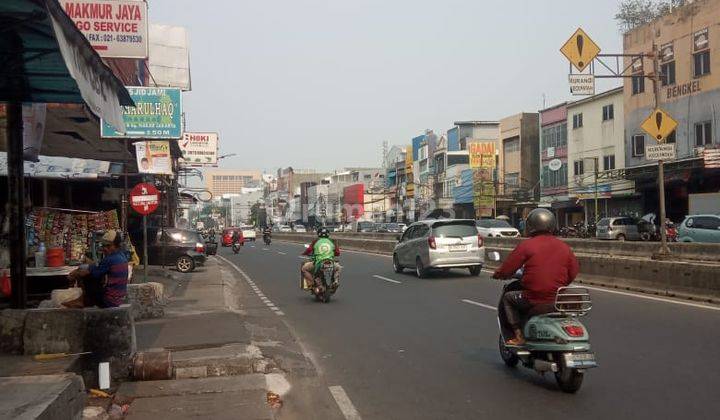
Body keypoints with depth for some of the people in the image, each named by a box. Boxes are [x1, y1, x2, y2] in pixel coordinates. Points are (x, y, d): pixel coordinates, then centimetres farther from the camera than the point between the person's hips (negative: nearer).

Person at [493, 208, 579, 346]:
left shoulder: (526, 245, -8)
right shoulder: (564, 247, 7)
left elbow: (506, 270, -6)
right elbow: (573, 273, 10)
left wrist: (497, 274, 16)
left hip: (534, 299, -5)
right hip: (558, 301, 5)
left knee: (507, 298, 20)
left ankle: (519, 336, 10)